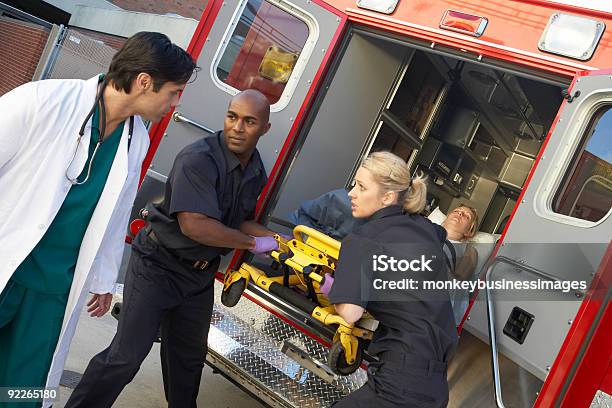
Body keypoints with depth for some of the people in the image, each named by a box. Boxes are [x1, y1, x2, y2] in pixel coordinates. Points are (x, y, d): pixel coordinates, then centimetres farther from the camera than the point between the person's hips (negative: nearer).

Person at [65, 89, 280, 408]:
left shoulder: (257, 171, 0)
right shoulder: (198, 159, -25)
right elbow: (194, 225, -33)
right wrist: (253, 243, -21)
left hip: (199, 274, 7)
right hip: (158, 265, -7)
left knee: (189, 358, 20)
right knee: (126, 355, -5)